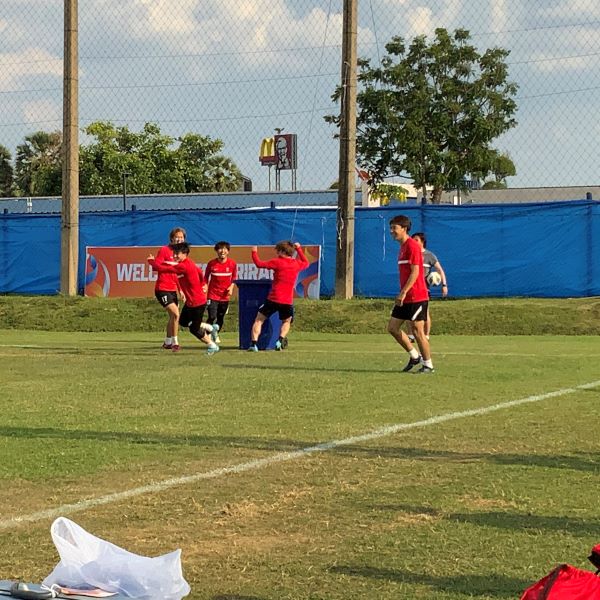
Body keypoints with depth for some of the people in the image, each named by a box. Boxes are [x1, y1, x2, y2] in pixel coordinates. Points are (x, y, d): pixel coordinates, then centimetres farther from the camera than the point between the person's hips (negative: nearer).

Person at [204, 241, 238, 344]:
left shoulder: (232, 264, -3)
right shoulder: (212, 263, -7)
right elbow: (206, 278, 6)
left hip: (225, 296, 2)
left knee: (221, 318, 11)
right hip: (212, 295, -2)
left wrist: (231, 287, -4)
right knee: (212, 317, -13)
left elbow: (234, 278, 11)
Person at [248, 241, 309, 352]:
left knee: (259, 320, 8)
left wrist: (254, 252, 12)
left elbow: (259, 264, -3)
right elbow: (306, 263, 31)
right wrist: (299, 249, 38)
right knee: (286, 322, 27)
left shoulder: (277, 262, -7)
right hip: (288, 301, 3)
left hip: (273, 299, -3)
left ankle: (254, 343, -5)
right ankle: (280, 340, 3)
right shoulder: (297, 264, 7)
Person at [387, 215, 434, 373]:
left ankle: (428, 365, 9)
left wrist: (403, 292, -23)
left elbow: (415, 272, -20)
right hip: (405, 297, 10)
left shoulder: (412, 246, -14)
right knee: (392, 327, 7)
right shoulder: (403, 247, 16)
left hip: (417, 297, -10)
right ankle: (414, 356, 19)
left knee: (418, 331, -3)